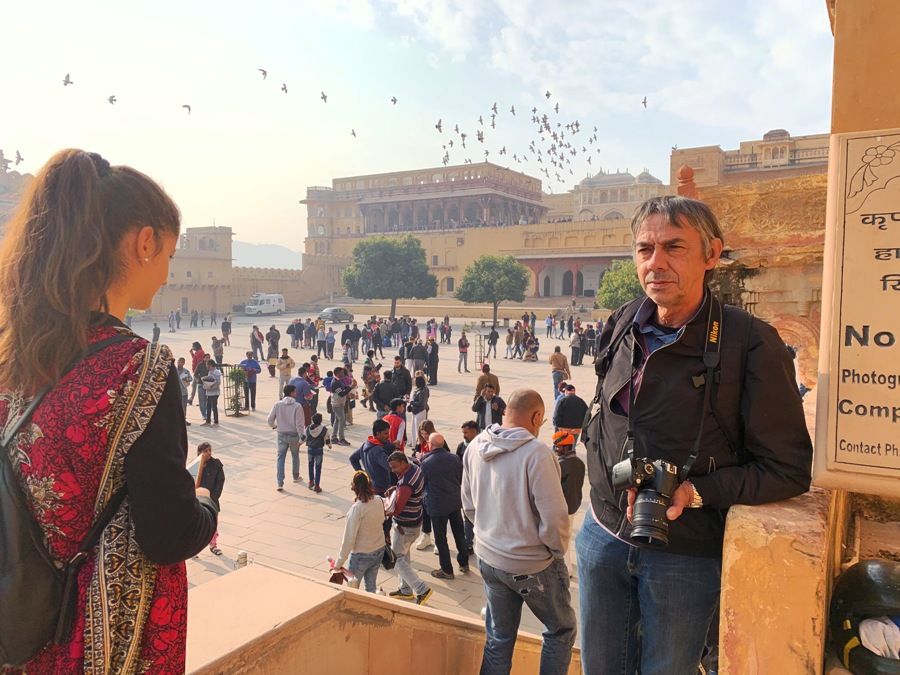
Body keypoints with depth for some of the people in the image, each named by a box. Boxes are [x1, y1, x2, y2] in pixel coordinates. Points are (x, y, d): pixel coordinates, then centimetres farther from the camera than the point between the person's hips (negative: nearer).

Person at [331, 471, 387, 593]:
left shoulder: (357, 508, -25)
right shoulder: (379, 501, -8)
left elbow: (349, 539, -21)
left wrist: (339, 563, -13)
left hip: (361, 555, -6)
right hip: (379, 550, 6)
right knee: (371, 588, 19)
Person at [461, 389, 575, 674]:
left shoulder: (475, 447, -3)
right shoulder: (536, 452, -24)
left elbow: (469, 505, 7)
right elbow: (554, 517, -23)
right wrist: (559, 550, -4)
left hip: (488, 558, 6)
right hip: (532, 564, -6)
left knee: (498, 638, 19)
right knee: (561, 629, 18)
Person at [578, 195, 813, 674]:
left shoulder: (750, 343, -18)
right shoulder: (622, 325, -1)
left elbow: (788, 469, -14)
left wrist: (696, 491, -24)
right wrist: (617, 476, 0)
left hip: (685, 557, -4)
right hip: (604, 536, 5)